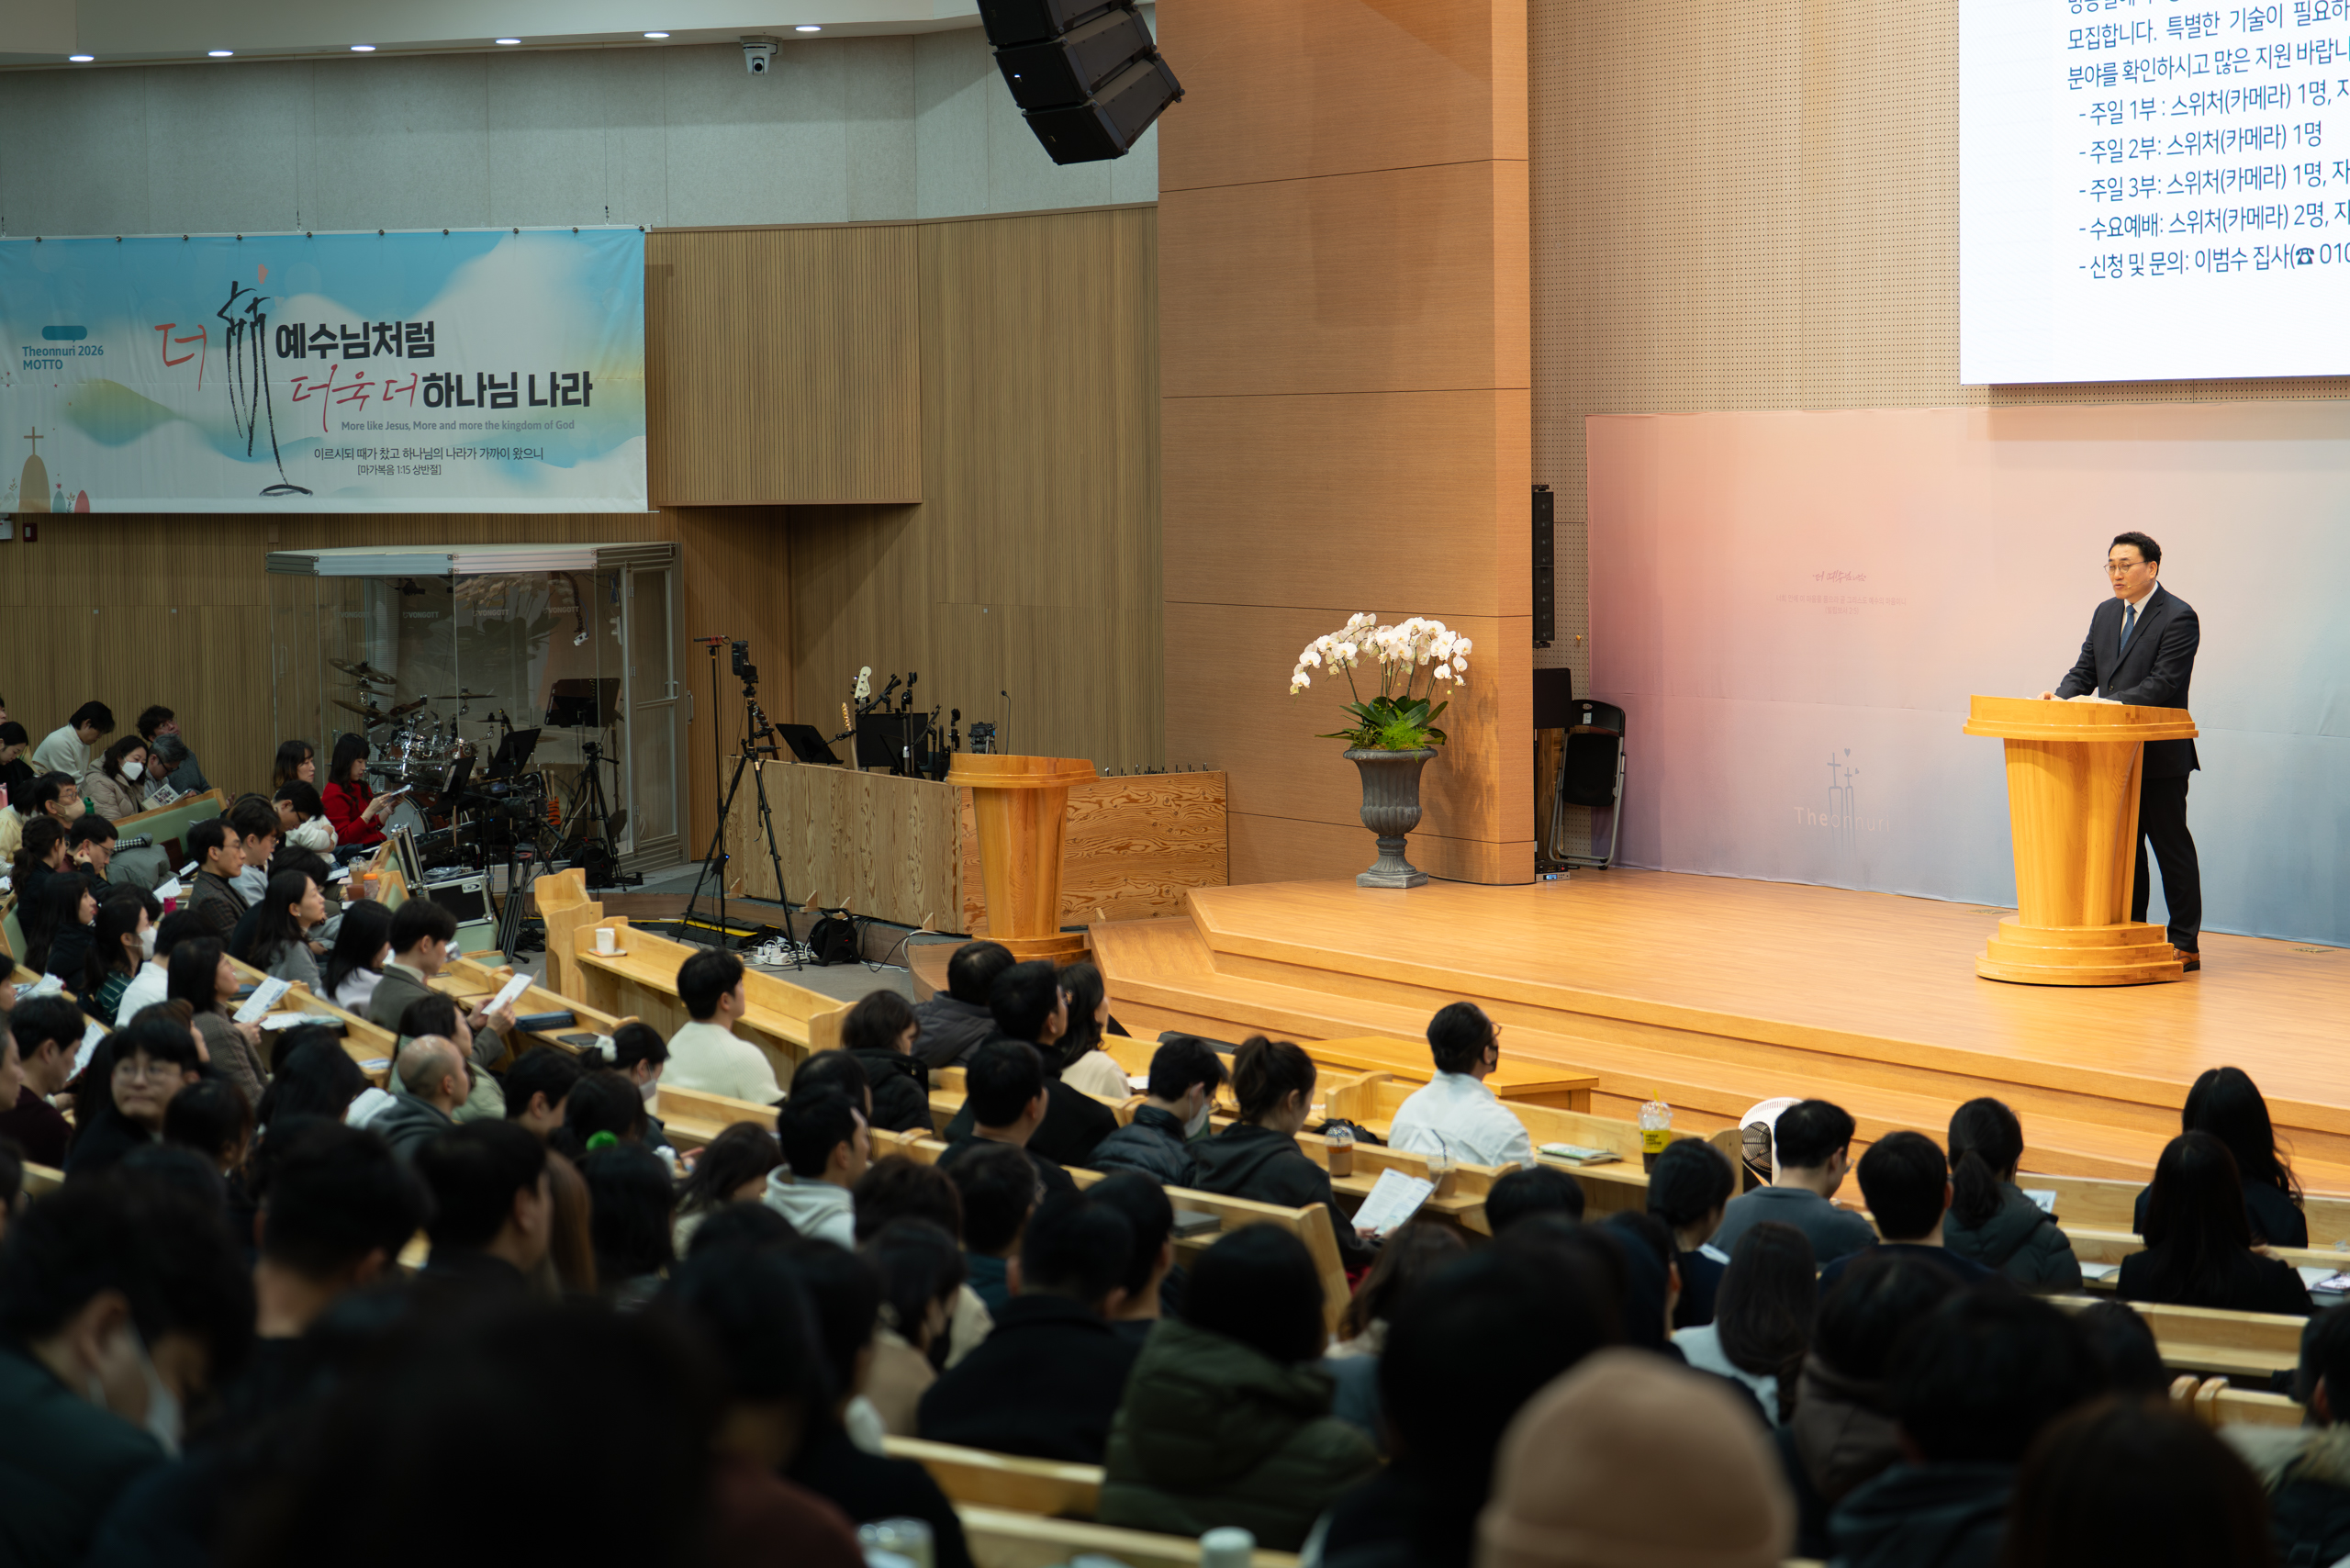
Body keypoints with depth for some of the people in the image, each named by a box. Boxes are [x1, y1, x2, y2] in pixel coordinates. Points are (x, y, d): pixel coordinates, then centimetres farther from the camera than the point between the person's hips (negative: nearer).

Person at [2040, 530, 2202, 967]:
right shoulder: (2106, 614, 14)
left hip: (2160, 757, -8)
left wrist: (2112, 704, -29)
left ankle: (2185, 943, 3)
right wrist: (2061, 696, -9)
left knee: (2171, 846, -1)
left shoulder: (2178, 617, -11)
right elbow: (2086, 670, 12)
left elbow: (2163, 684, -20)